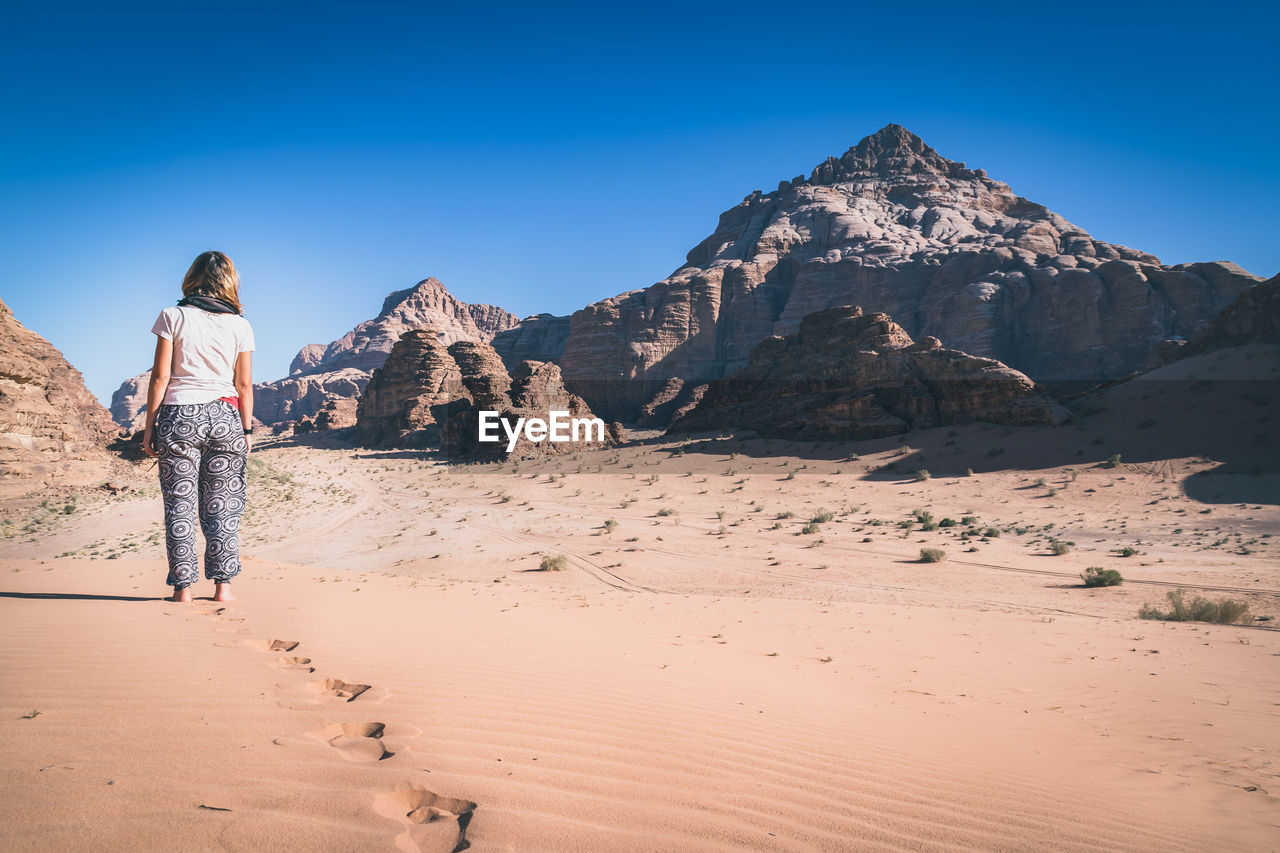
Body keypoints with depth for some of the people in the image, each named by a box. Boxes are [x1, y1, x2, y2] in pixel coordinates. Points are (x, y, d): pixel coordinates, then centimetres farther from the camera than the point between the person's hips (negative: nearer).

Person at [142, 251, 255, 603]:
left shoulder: (173, 317, -1)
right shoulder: (240, 325, 4)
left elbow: (161, 376, -3)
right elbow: (244, 385, 4)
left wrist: (149, 425, 2)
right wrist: (246, 430, 12)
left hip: (180, 416, -1)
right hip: (224, 417, 2)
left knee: (180, 505, 4)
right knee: (222, 506, 7)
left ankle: (183, 587, 6)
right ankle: (222, 584, 9)